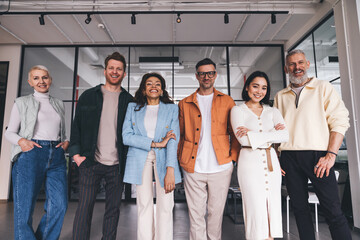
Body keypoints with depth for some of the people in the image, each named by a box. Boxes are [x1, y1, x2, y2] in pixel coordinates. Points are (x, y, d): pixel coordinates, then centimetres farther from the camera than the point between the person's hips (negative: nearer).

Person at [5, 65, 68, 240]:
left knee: (59, 205, -3)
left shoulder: (59, 104, 19)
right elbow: (9, 132, 8)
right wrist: (21, 141, -12)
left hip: (56, 156, 3)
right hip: (31, 154, -3)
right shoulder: (22, 103, 10)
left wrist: (66, 142, 3)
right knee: (24, 205, -1)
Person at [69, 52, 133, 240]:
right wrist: (76, 154, -2)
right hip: (90, 162, 0)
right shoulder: (88, 96, 8)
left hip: (117, 165, 1)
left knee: (113, 209, 10)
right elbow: (77, 125, 8)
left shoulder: (129, 101, 8)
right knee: (84, 208, 1)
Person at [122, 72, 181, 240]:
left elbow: (173, 140, -3)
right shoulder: (133, 107, 11)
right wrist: (156, 143, -11)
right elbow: (126, 136, -3)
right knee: (144, 204, 3)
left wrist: (170, 170, -14)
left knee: (165, 206, -1)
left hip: (164, 159, 0)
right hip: (140, 159, 1)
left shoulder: (172, 109, 7)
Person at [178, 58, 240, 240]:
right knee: (196, 214, 7)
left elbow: (234, 133, 9)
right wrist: (181, 158, 2)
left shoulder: (227, 101, 9)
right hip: (193, 168, 0)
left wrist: (233, 157, 0)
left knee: (216, 212, 12)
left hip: (221, 167, 0)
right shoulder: (185, 104, 10)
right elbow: (180, 134, 11)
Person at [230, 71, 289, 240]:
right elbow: (243, 138, -11)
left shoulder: (272, 111, 13)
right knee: (255, 208, -2)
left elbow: (285, 135, -4)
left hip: (271, 162, 4)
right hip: (250, 162, -4)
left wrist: (254, 134, -12)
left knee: (273, 207, 7)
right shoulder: (238, 110, 3)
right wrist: (271, 135, -6)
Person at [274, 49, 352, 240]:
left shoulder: (323, 87, 5)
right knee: (299, 207, 10)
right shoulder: (280, 96, 15)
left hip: (317, 155, -3)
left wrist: (331, 154, -13)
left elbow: (340, 121, -3)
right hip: (289, 158, 3)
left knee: (333, 211, -3)